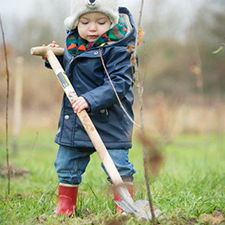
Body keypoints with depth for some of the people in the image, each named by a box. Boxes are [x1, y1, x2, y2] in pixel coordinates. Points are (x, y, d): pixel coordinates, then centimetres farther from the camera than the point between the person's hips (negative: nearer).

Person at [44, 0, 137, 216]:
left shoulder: (116, 48, -17)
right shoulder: (73, 41, 5)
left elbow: (118, 83, -25)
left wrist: (91, 99, -35)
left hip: (109, 119, -7)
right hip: (73, 117, 7)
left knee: (118, 165, -5)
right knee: (67, 164, 14)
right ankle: (64, 207, 29)